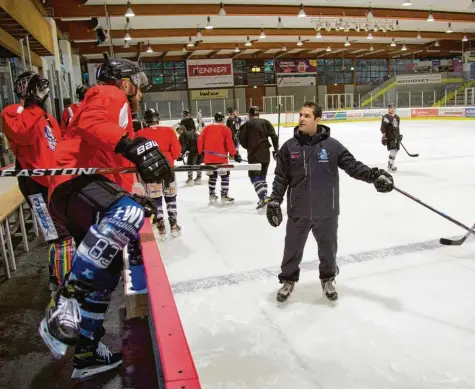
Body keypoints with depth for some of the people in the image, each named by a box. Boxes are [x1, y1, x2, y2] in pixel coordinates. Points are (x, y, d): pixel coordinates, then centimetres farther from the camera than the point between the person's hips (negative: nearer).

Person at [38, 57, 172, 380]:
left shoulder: (118, 110, 34)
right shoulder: (109, 95, 4)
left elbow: (117, 171, 30)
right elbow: (90, 123, -21)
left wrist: (134, 199, 19)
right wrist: (132, 146, -34)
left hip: (88, 193, 11)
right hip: (75, 182, -11)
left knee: (108, 270, 13)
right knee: (126, 214, -38)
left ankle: (87, 353, 25)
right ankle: (62, 311, -34)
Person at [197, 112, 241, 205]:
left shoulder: (207, 128, 7)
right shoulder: (226, 129, -3)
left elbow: (200, 140, 6)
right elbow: (229, 144, -10)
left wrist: (201, 152, 19)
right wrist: (235, 154, -1)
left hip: (208, 157, 5)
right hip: (220, 157, -5)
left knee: (212, 176, 18)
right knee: (225, 176, 7)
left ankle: (212, 195, 21)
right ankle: (224, 196, 7)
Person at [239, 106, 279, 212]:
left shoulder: (247, 124, 1)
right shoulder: (266, 122, 8)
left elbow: (242, 140, 0)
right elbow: (274, 136, 0)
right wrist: (276, 149, 6)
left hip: (254, 155, -4)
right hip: (265, 154, 5)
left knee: (254, 177, -2)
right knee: (262, 176, 18)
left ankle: (263, 198, -17)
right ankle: (264, 199, 20)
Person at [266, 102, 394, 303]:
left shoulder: (332, 145, -5)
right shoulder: (289, 146, -1)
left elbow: (353, 165, -5)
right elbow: (281, 178, 2)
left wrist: (374, 175, -19)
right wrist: (274, 202, -2)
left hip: (326, 211, 0)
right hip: (298, 211, 1)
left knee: (328, 248, 16)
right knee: (292, 249, 12)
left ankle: (328, 279, 41)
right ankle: (288, 280, 35)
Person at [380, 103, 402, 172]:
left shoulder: (397, 117, 14)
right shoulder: (386, 117, -12)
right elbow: (383, 128, -16)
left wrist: (400, 135, 24)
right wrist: (383, 137, -19)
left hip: (396, 137, 9)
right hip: (389, 137, -8)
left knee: (396, 150, 11)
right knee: (393, 150, -13)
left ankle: (391, 164, 26)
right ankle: (390, 166, -4)